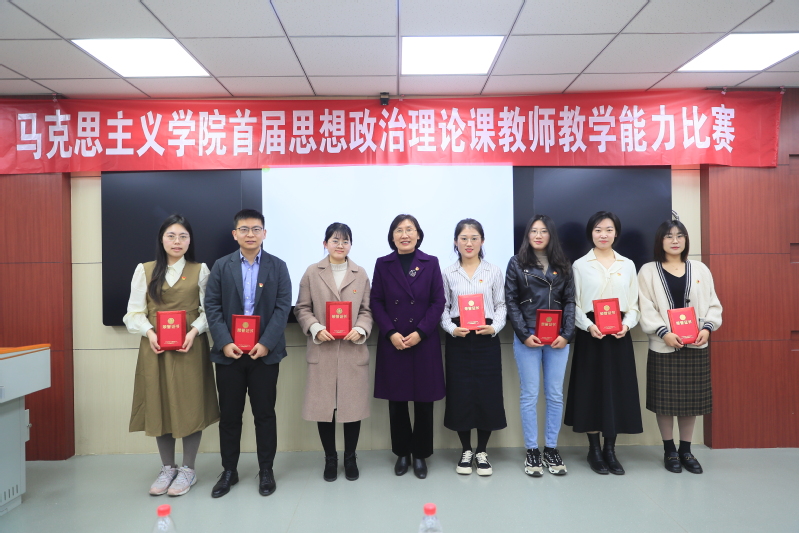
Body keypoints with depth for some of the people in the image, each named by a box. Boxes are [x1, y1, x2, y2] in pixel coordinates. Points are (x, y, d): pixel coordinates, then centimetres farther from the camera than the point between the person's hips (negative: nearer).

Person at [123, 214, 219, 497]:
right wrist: (149, 332, -13)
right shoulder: (144, 270, 8)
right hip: (155, 349, 2)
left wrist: (194, 331, -15)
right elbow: (135, 312, 5)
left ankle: (188, 469, 16)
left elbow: (208, 310, 2)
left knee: (190, 406, 1)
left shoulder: (200, 270, 5)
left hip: (190, 347, -1)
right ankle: (167, 468, 23)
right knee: (159, 406, 7)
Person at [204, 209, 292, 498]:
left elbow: (283, 307, -3)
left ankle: (266, 470, 21)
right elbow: (212, 306, 0)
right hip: (229, 352, 1)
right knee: (229, 414, 9)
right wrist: (224, 342, -12)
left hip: (265, 352, -1)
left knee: (265, 413, 7)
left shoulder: (278, 266, 4)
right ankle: (229, 470, 24)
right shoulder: (221, 266, 6)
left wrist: (266, 343, -14)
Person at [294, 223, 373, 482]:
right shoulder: (312, 272, 3)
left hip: (353, 351, 1)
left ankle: (350, 457, 26)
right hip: (322, 351, 0)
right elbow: (302, 308, 3)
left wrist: (361, 329, -12)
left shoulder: (361, 274, 6)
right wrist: (316, 329, -13)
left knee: (353, 405, 6)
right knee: (323, 405, 6)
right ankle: (330, 458, 26)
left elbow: (366, 310, 7)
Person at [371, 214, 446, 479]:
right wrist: (391, 333, -11)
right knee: (396, 401, 7)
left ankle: (420, 455, 21)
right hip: (392, 343, 1)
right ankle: (402, 453, 23)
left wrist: (420, 333, -12)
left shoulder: (431, 263, 4)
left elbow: (438, 302, 0)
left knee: (424, 401, 4)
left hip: (424, 342, 0)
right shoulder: (382, 264, 5)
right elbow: (376, 303, 2)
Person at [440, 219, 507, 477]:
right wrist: (452, 328, -13)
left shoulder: (494, 271, 5)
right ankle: (466, 450, 22)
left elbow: (501, 306, 4)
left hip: (486, 339, 0)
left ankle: (482, 451, 20)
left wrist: (494, 327, -13)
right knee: (460, 395, 3)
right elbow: (443, 308, 4)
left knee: (487, 394, 2)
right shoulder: (448, 273, 5)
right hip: (458, 341, 0)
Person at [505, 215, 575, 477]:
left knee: (555, 395, 7)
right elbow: (511, 302, -2)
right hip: (527, 339, -2)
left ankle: (551, 449, 19)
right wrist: (524, 334, -11)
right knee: (529, 395, 3)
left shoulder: (563, 265, 10)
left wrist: (567, 334, -6)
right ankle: (532, 451, 13)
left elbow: (570, 301, 6)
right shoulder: (517, 263, 3)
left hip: (557, 339, 3)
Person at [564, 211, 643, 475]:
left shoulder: (627, 265, 10)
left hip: (619, 335, 2)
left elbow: (633, 304, 8)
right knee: (591, 389, 2)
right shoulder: (580, 265, 2)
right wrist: (588, 326, -18)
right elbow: (574, 304, -1)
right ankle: (594, 450, 15)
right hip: (590, 335, -2)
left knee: (617, 390, 5)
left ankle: (610, 450, 18)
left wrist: (627, 325, -11)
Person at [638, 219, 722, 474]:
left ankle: (685, 450, 24)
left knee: (691, 398, 9)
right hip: (663, 346, -2)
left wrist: (707, 328, -11)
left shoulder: (700, 269, 9)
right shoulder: (648, 271, 0)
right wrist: (664, 333, -19)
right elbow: (646, 309, -7)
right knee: (665, 399, 4)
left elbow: (713, 304, 7)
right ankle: (669, 450, 19)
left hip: (695, 346, 3)